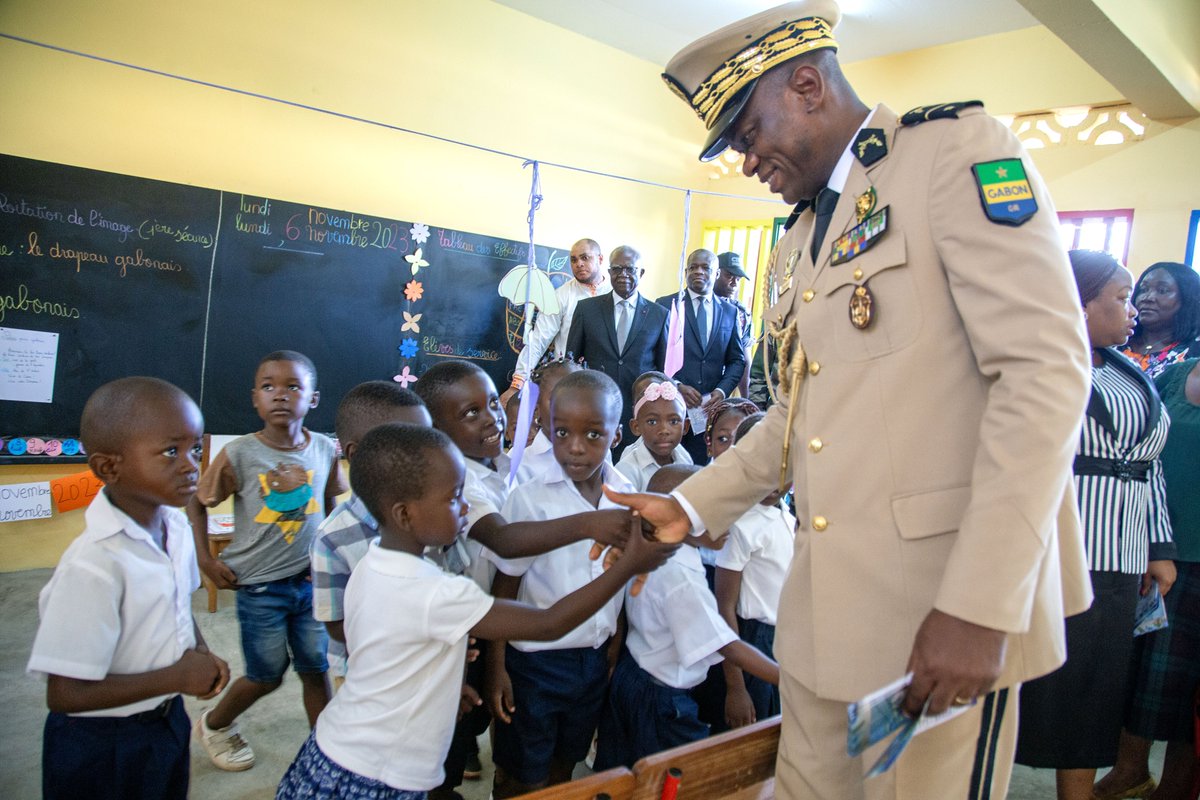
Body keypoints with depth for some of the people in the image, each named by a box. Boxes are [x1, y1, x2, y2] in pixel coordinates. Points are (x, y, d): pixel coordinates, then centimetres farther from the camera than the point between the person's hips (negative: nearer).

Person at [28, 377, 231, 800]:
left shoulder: (177, 525, -7)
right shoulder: (94, 566, -30)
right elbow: (66, 694, -26)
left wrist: (201, 653, -7)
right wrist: (178, 677, -20)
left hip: (168, 718, 7)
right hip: (101, 749, -7)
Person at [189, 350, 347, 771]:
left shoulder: (325, 450, -6)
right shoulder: (238, 454, -14)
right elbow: (196, 503, -1)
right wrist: (206, 561, -5)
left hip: (312, 580, 3)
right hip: (260, 587, -2)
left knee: (316, 668, 11)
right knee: (267, 675, 11)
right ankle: (214, 724, 41)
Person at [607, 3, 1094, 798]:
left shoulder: (957, 147, -5)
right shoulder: (796, 243, 17)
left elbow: (1045, 369, -15)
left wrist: (980, 605, -20)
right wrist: (692, 505, 9)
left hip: (950, 609, -6)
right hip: (824, 610, 7)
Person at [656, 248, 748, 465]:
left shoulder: (730, 311, 12)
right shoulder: (665, 305, 2)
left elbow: (737, 360, 13)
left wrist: (722, 390, -4)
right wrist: (676, 386, -13)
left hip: (710, 407, 2)